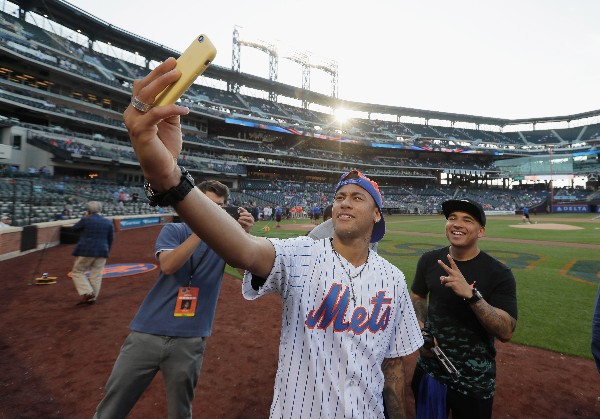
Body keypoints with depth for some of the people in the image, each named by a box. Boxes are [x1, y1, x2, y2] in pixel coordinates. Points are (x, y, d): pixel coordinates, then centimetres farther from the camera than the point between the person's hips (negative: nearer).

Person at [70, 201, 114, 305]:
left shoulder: (86, 220, -8)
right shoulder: (108, 222, 5)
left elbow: (73, 229, 8)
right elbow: (110, 239, 10)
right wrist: (106, 251, 20)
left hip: (86, 251, -4)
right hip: (102, 252, 4)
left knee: (77, 272, 10)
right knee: (96, 275, 9)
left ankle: (87, 293, -3)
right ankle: (92, 298, 12)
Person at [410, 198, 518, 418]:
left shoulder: (499, 273, -14)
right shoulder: (429, 260, -4)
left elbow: (506, 332, -21)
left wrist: (471, 294, -34)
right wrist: (421, 330, -7)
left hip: (474, 381, -3)